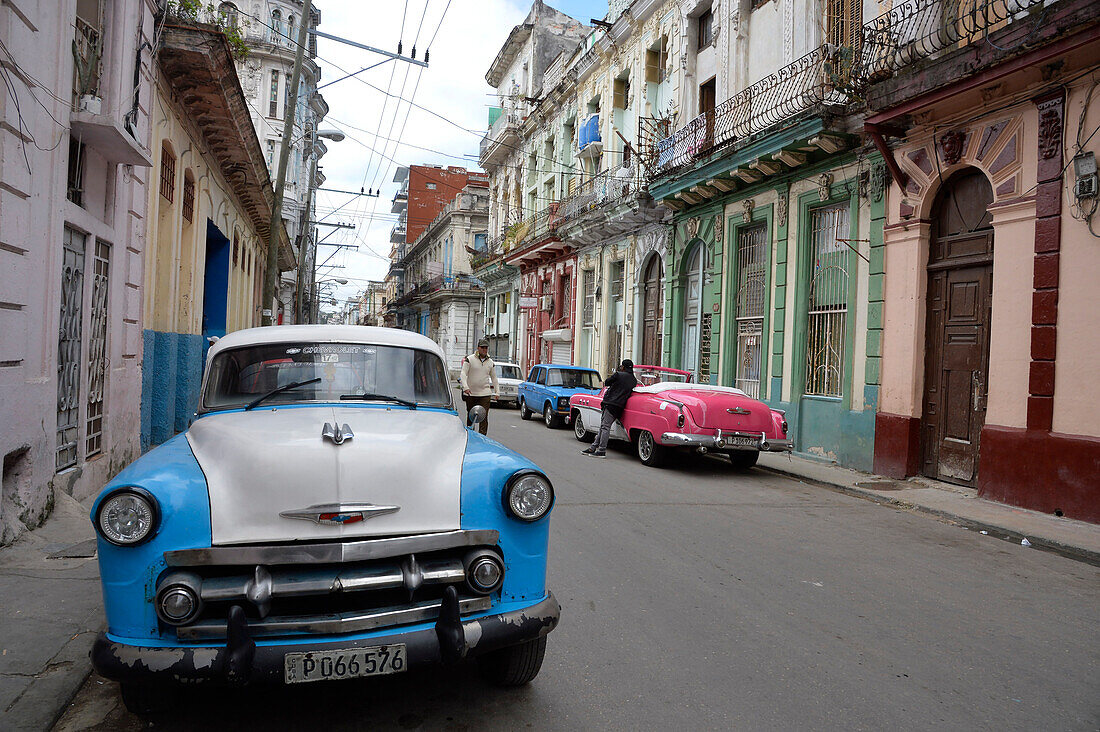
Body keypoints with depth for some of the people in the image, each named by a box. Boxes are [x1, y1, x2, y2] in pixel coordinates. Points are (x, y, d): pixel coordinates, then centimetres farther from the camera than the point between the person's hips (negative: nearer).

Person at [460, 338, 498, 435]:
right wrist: (465, 387, -22)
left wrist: (497, 391, 12)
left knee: (484, 416, -8)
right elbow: (463, 374, -7)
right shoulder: (469, 359, -1)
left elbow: (494, 378, 19)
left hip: (485, 393, 1)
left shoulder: (490, 362, 11)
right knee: (470, 415, 10)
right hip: (470, 393, -1)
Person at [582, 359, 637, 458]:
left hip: (611, 404, -7)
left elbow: (606, 383, 3)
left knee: (605, 427, -7)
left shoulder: (618, 375, -5)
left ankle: (602, 451, -9)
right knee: (603, 426, 11)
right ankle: (593, 448, 14)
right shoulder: (634, 381, 12)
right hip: (619, 406, 7)